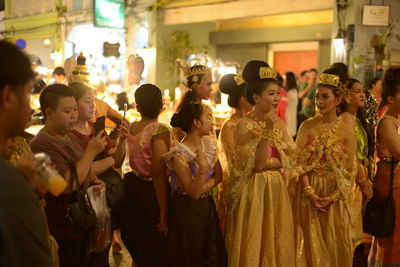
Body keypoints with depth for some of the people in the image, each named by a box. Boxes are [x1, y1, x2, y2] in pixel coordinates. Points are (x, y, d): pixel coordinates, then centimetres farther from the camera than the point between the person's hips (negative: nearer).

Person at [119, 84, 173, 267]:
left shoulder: (132, 127, 4)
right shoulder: (160, 130, -19)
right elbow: (158, 173, -23)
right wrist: (164, 210, -21)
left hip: (132, 185, 8)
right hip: (151, 191, -7)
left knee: (137, 246, 24)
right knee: (156, 251, 7)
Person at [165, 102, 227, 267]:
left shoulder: (207, 142, 1)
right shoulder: (179, 154, -22)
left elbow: (218, 176, 3)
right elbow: (193, 193, -20)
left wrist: (205, 187, -15)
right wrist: (203, 168, -35)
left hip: (207, 206, 7)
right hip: (187, 209, -7)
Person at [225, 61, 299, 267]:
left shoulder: (279, 123, 7)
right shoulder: (244, 125, -11)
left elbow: (292, 160, 0)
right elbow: (257, 164, -18)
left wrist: (269, 162, -13)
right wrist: (268, 131, -22)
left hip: (277, 191, 6)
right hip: (254, 192, -5)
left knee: (277, 243, 12)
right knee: (254, 245, 3)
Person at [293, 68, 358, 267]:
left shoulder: (347, 129, -3)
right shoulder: (307, 126, -2)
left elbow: (350, 169, -4)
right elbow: (299, 162, -5)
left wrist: (333, 197, -13)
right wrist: (310, 193, -15)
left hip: (336, 196, 0)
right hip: (309, 193, 0)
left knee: (335, 245, 9)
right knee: (311, 244, 8)